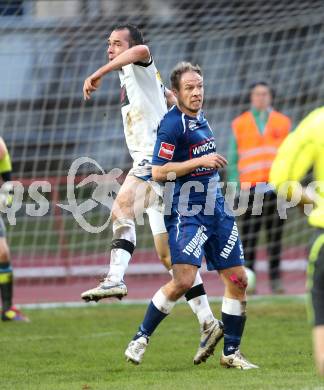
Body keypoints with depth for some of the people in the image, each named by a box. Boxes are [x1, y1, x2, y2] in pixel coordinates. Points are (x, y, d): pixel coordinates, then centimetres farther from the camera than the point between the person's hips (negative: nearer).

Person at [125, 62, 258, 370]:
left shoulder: (200, 118, 13)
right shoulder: (172, 124, -13)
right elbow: (158, 172, -18)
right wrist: (201, 161, -20)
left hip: (215, 211, 8)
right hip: (186, 213, -8)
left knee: (237, 279, 4)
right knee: (183, 280, -19)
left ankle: (231, 352, 14)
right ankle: (140, 339, -2)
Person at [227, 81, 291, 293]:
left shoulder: (283, 122, 12)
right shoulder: (239, 124, 11)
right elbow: (233, 158, 9)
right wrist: (234, 184, -1)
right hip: (250, 187, -1)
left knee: (275, 235, 2)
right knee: (249, 236, -6)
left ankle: (276, 279, 5)